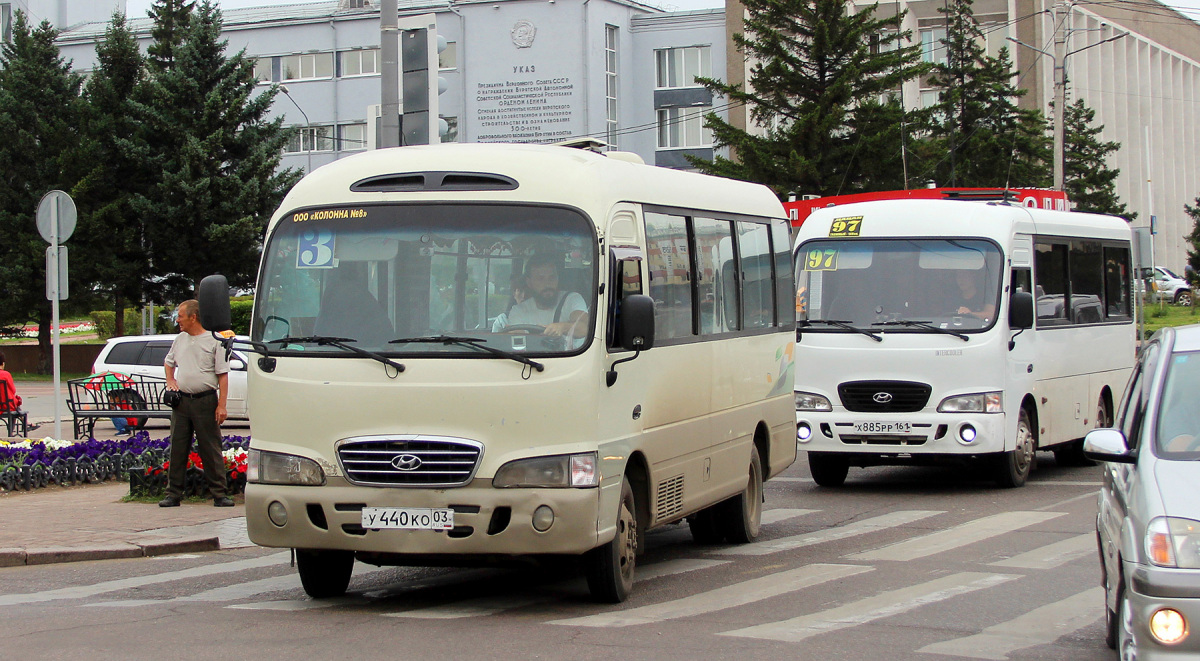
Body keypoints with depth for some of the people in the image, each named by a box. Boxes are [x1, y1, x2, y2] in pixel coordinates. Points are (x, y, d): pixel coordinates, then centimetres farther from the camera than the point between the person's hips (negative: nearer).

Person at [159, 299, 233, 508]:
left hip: (205, 401, -5)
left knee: (211, 450, -2)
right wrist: (170, 381, 11)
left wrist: (221, 405, -13)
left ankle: (219, 494, 2)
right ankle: (173, 494, 11)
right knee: (177, 449, 6)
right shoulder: (180, 340, 12)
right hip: (181, 402, 5)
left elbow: (223, 375, -7)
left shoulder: (214, 342, -4)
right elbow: (168, 362, 31)